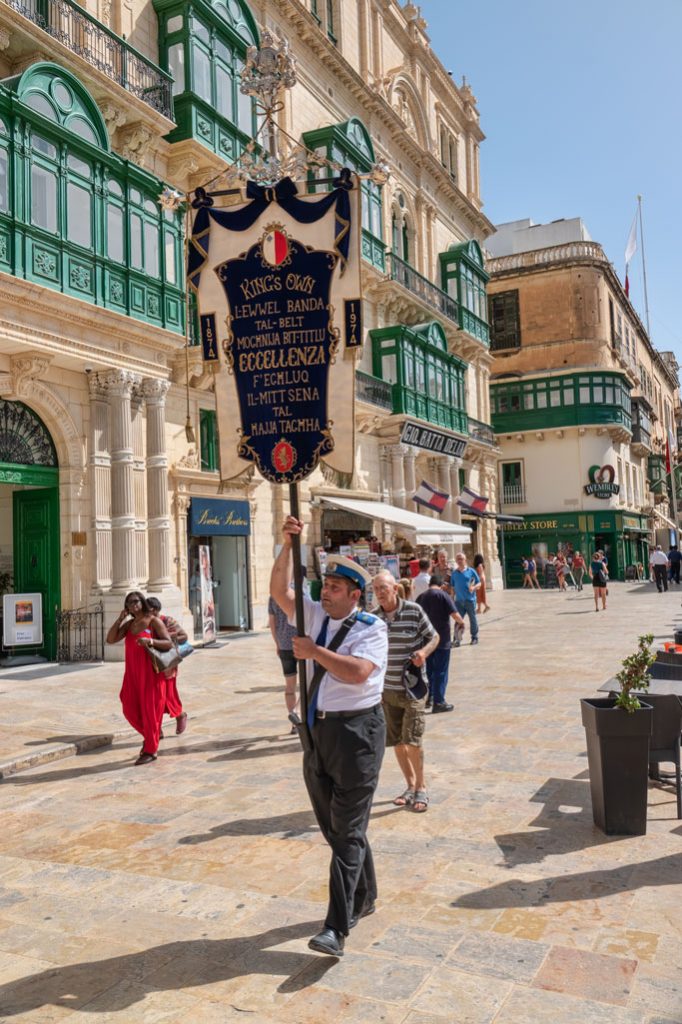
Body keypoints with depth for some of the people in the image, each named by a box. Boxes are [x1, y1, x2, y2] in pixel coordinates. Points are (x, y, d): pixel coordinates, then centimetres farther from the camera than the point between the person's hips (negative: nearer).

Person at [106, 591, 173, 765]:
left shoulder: (153, 621, -6)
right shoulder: (128, 624, 11)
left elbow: (169, 643, -12)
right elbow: (110, 639, 2)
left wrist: (150, 641, -28)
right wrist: (120, 619, -4)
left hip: (150, 672, -6)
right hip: (133, 673, 6)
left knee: (149, 710, -1)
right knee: (130, 709, 5)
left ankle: (150, 750, 9)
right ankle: (149, 735, 30)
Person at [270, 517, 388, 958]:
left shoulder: (371, 628, -10)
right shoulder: (315, 615, 8)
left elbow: (358, 672, -26)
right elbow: (279, 590, -1)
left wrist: (314, 651, -19)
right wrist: (287, 544, -11)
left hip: (356, 730, -7)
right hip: (317, 729, 7)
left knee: (347, 830, -4)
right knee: (333, 825, 17)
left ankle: (337, 929, 0)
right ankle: (364, 897, 37)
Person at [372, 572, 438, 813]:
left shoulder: (414, 610, -10)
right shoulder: (373, 617, 0)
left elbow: (434, 637, 1)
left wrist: (424, 651, -19)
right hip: (388, 689, 4)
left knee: (412, 739, -7)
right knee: (397, 741, 11)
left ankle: (421, 788, 14)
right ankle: (411, 786, 30)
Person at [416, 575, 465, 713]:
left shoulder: (421, 597, 6)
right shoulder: (443, 595, -10)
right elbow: (455, 615, -17)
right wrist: (461, 622, 2)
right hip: (442, 639, -5)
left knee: (429, 669, 19)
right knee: (441, 671, 1)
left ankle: (429, 697, 28)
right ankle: (438, 702, 3)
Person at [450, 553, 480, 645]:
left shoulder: (471, 571, 0)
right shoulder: (454, 573, 9)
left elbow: (479, 583, 3)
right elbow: (452, 587, 14)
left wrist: (474, 587, -16)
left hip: (470, 600, -2)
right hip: (459, 600, 2)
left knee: (473, 619, 6)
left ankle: (474, 637, 18)